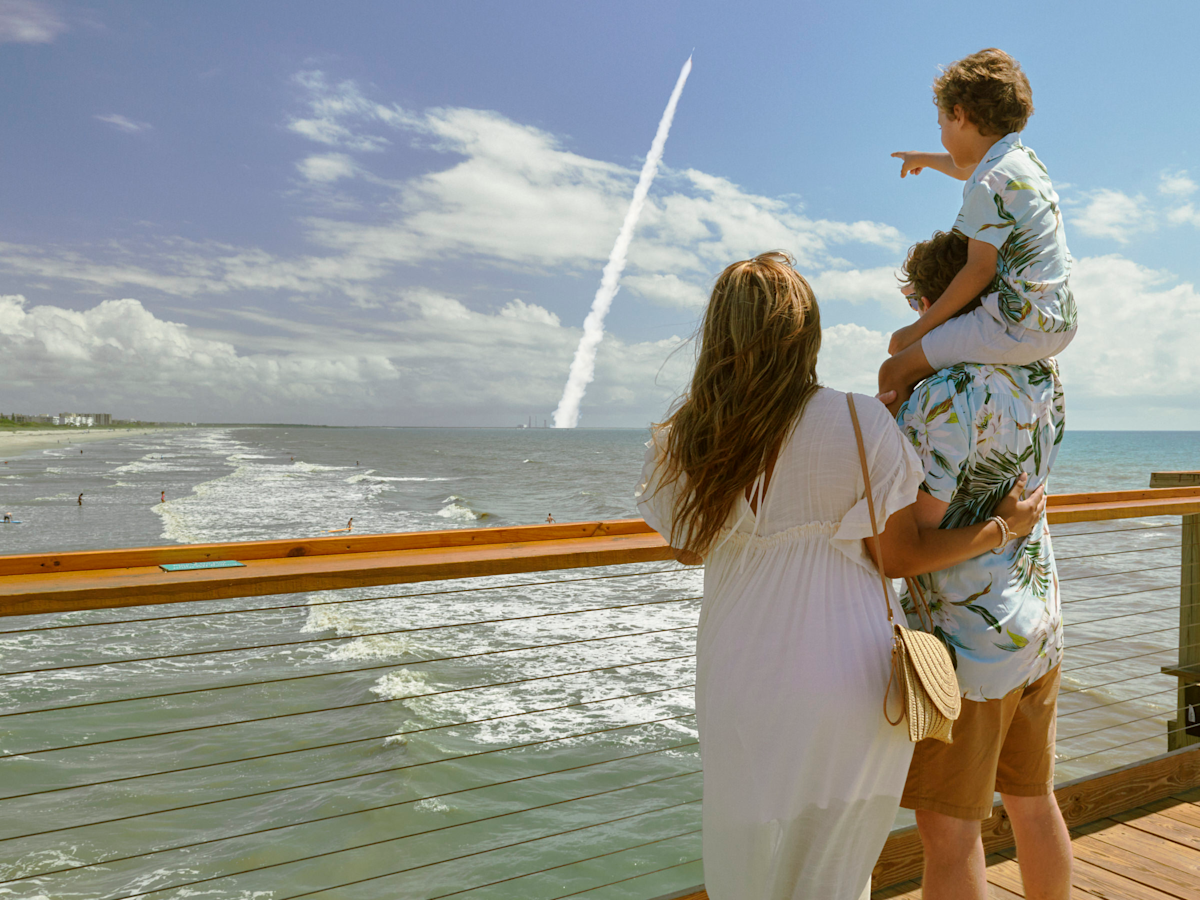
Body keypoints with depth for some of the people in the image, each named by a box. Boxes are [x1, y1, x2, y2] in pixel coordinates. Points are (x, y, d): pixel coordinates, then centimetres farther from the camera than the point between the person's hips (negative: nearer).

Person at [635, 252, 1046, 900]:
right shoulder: (862, 425, -12)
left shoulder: (685, 442, -7)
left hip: (744, 692, 1)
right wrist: (1004, 527, 9)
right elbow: (900, 556, -4)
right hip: (852, 683, 0)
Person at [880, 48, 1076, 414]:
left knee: (894, 373, -12)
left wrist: (917, 329, -13)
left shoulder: (990, 185, -18)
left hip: (1020, 325, -11)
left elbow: (979, 270, -20)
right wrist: (924, 159, 54)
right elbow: (966, 168, 35)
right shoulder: (1026, 158, 13)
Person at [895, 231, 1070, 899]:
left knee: (949, 830, 4)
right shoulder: (1046, 380, 4)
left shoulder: (943, 399, -21)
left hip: (967, 641, -8)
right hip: (1041, 627, 8)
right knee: (1033, 801, 23)